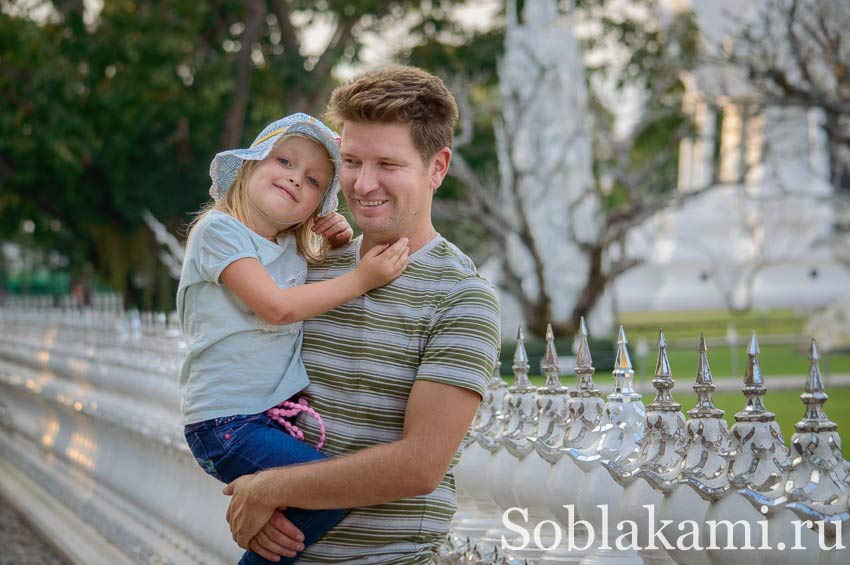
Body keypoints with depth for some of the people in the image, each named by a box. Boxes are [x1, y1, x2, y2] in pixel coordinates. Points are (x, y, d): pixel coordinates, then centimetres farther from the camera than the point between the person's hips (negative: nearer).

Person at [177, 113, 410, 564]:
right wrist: (360, 279, -13)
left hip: (278, 415, 8)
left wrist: (341, 248, 13)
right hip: (227, 425, -8)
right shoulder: (220, 229, -6)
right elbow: (277, 307, -17)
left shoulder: (297, 251, 15)